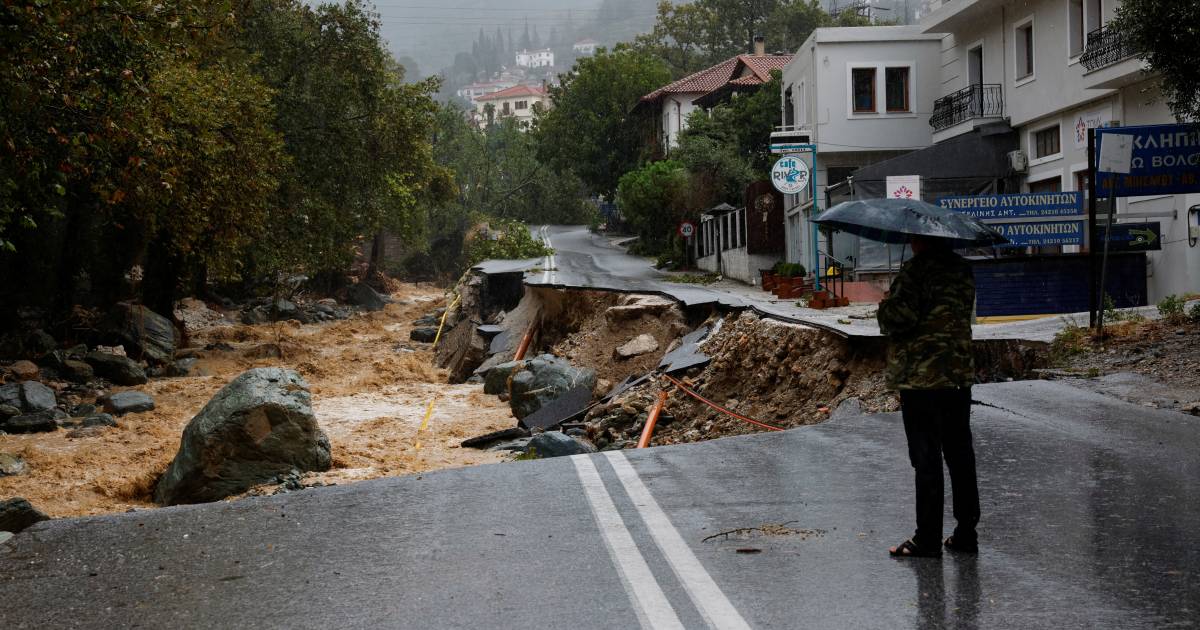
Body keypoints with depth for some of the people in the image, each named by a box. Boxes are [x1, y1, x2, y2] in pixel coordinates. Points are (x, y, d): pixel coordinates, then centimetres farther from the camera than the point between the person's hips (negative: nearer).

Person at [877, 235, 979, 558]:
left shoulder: (916, 269, -14)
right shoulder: (963, 269, 9)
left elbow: (899, 317, -22)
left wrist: (884, 306, 1)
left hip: (920, 377, -7)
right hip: (960, 374, 7)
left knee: (926, 459, -2)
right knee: (960, 455, 12)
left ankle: (928, 538, 2)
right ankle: (966, 532, 17)